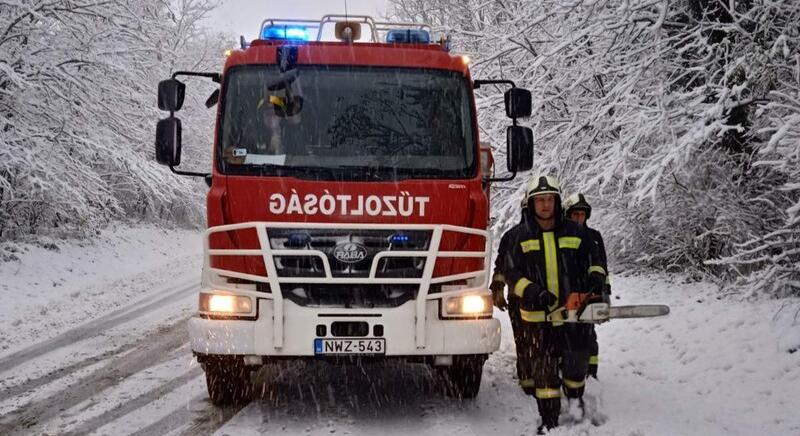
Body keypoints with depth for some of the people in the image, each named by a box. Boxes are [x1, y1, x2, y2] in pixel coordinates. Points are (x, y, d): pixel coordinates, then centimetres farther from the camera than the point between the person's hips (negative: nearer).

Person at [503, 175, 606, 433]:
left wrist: (595, 278, -7)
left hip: (574, 315, 2)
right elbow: (511, 273, -1)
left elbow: (593, 261, 15)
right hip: (537, 318, -1)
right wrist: (533, 292, -16)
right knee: (544, 371, 0)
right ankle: (549, 422, 8)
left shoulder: (575, 233, 5)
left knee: (576, 364, 13)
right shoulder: (521, 237, 2)